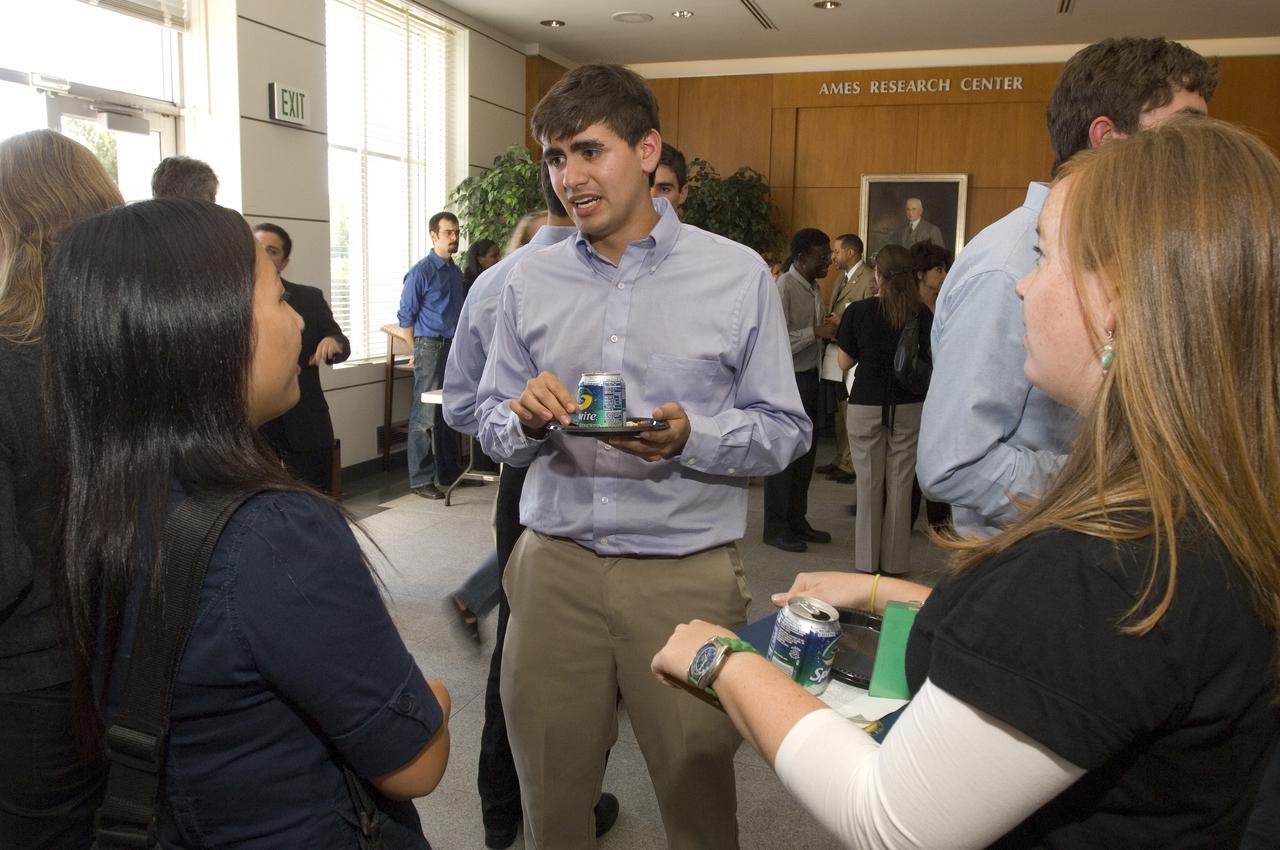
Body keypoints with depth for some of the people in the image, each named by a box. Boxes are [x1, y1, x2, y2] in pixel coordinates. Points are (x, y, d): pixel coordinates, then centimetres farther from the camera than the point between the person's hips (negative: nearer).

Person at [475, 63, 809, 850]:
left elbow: (785, 430, -2)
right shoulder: (531, 280, 7)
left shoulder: (739, 275, -2)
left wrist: (691, 437, -20)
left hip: (687, 573, -2)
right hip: (555, 566, 3)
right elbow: (493, 425, 11)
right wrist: (526, 418, -12)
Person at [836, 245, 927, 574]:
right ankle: (895, 562, 16)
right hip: (908, 407, 1)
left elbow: (845, 361, -2)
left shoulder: (859, 311, -8)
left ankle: (868, 562, 15)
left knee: (869, 486, 7)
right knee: (900, 486, 8)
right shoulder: (922, 314, -4)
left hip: (866, 406, -1)